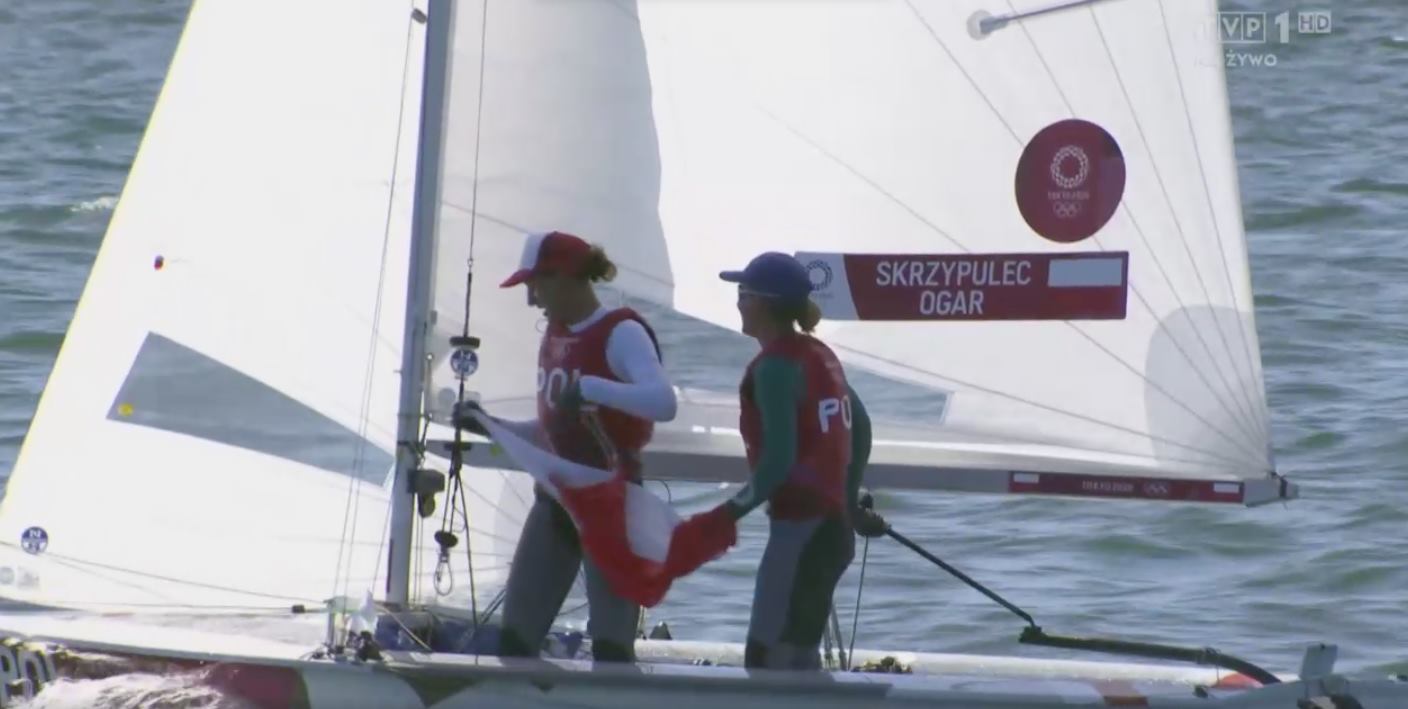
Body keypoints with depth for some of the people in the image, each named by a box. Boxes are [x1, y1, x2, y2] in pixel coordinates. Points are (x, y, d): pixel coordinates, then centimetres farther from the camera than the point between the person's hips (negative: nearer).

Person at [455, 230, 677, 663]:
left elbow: (663, 403, -31)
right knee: (515, 635, 6)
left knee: (611, 647, -9)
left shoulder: (621, 334, -13)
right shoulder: (555, 334, 12)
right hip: (555, 501, 9)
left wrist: (589, 388, -39)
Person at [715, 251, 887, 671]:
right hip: (833, 525, 9)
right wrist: (848, 502, 27)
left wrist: (738, 507, -9)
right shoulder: (818, 355, 13)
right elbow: (860, 427, 20)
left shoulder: (775, 365, -14)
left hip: (800, 527, -9)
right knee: (798, 657, 13)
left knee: (767, 661, -8)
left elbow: (780, 458, -21)